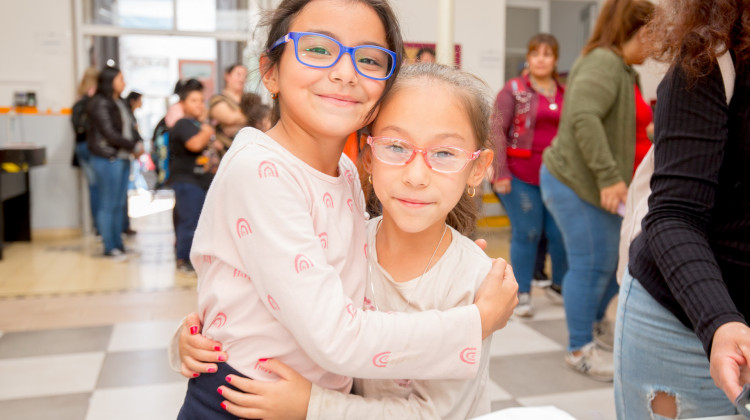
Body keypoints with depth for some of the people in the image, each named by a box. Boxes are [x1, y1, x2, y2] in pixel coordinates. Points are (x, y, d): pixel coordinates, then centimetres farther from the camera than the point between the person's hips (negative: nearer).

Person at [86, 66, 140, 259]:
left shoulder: (120, 103, 17)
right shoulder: (100, 104, -9)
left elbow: (131, 127, 14)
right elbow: (109, 134, -15)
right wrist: (133, 145, -13)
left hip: (122, 158, 8)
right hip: (107, 158, -8)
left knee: (119, 204, 11)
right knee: (108, 205, -2)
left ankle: (118, 244, 19)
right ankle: (109, 247, 4)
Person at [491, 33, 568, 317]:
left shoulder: (565, 94, 11)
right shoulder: (514, 89, 0)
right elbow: (497, 131, -6)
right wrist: (500, 174, -12)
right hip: (520, 176, -3)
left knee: (560, 232, 4)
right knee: (527, 233, 0)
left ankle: (560, 285, 28)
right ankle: (522, 294, 15)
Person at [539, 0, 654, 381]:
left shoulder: (625, 70, 17)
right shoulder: (602, 62, -17)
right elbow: (583, 117, -32)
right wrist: (609, 176, -34)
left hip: (596, 186, 10)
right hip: (575, 183, -10)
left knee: (623, 257, 16)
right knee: (591, 266, -2)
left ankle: (595, 319, 38)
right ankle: (580, 349, 14)